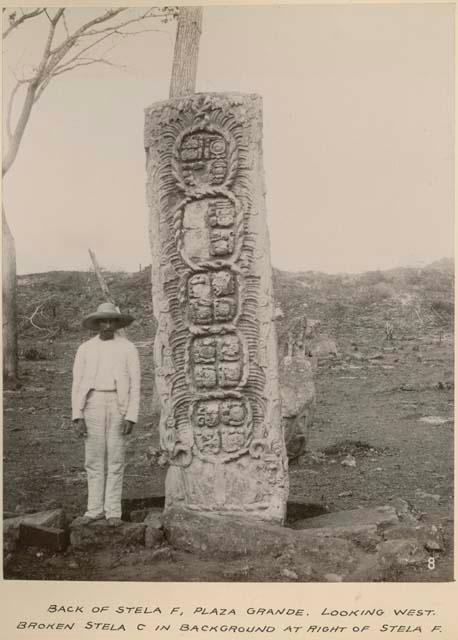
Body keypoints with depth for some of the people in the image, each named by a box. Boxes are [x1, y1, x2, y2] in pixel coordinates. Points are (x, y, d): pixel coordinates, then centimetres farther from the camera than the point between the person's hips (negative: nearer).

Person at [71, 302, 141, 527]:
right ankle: (95, 510, 14)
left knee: (115, 460, 0)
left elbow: (135, 385, -3)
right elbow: (77, 385, 3)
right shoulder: (85, 349, 5)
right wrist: (78, 417, -6)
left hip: (118, 407, -2)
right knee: (93, 461, 5)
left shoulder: (128, 349, 0)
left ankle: (113, 511, 8)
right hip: (93, 406, 2)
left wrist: (131, 418, -10)